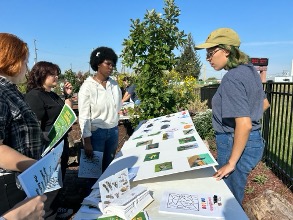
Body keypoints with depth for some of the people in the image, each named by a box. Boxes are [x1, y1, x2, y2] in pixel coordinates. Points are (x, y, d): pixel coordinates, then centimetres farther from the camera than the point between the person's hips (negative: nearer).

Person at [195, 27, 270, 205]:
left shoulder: (232, 79, -23)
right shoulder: (249, 70, 6)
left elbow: (244, 125, -28)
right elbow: (264, 104, 18)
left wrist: (231, 163, -21)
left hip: (237, 144, -9)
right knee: (234, 198, 26)